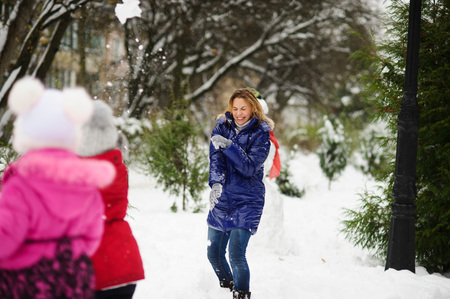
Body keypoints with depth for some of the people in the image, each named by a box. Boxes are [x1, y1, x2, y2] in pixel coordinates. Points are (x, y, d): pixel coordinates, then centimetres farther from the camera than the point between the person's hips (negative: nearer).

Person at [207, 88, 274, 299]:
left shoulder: (261, 133, -6)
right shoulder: (222, 127, 3)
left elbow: (250, 167, -17)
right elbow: (215, 158, -10)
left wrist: (229, 146, -29)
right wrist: (216, 183, -28)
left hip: (247, 201, -4)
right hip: (221, 199, 4)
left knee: (236, 254, -15)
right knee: (214, 253, 9)